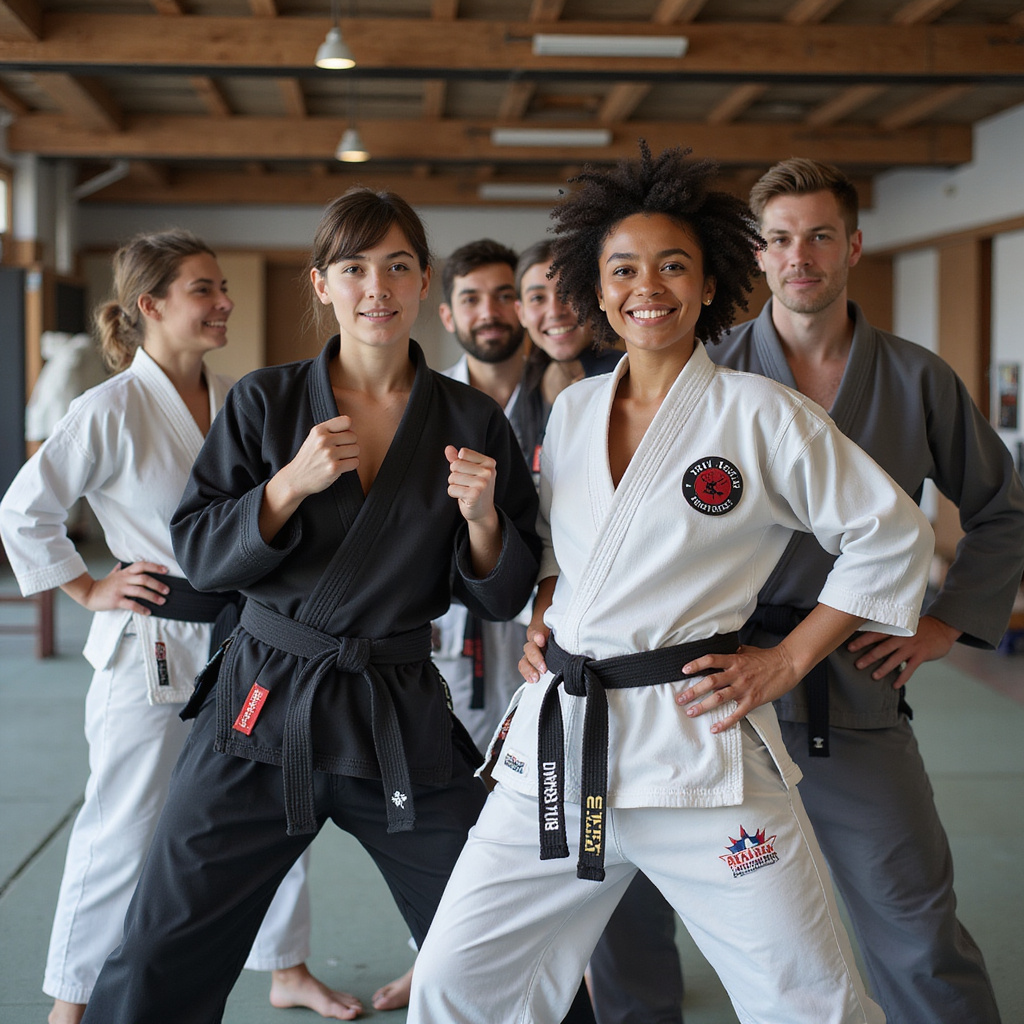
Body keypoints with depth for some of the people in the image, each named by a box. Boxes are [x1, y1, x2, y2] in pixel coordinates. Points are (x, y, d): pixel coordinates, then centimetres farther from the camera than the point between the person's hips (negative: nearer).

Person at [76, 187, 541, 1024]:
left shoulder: (471, 422, 1)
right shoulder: (266, 404, 1)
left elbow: (502, 599, 4)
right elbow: (199, 554, -2)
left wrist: (482, 514, -16)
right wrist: (292, 484, -16)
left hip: (401, 718, 1)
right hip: (263, 707, 0)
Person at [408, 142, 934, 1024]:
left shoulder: (760, 415, -6)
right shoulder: (571, 410, 10)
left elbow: (893, 535, -1)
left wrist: (785, 662, -4)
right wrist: (542, 615, 8)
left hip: (697, 745, -4)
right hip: (557, 748, 5)